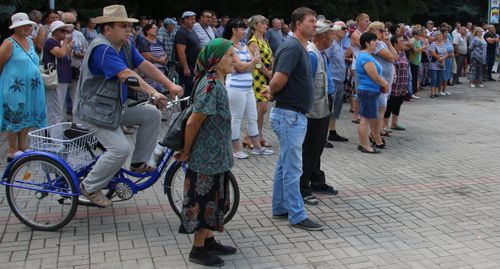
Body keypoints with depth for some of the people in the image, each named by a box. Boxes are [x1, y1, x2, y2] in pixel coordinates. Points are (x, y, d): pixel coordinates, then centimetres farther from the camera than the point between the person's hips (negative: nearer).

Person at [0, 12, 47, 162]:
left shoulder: (30, 41, 12)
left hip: (31, 88, 7)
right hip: (15, 88, -7)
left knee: (27, 118, 13)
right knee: (15, 119, 1)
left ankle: (22, 148, 24)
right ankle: (12, 151, 11)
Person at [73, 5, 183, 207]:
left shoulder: (125, 46, 3)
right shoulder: (102, 48, -24)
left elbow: (145, 66, -3)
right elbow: (127, 74, -36)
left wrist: (171, 86, -13)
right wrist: (153, 93, -44)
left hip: (116, 106, 9)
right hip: (94, 110, -9)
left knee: (152, 114, -3)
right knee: (121, 148, -21)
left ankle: (139, 163, 7)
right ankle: (89, 187, -1)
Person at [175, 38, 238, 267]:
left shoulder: (215, 82, 6)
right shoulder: (211, 85, -23)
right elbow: (193, 122, -22)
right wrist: (186, 152, -11)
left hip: (216, 154, 9)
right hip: (208, 155, -9)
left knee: (213, 198, 18)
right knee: (204, 199, 3)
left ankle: (208, 240, 33)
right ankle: (198, 250, 16)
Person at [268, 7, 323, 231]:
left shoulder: (301, 48, 15)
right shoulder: (292, 47, -17)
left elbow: (279, 81, 23)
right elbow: (278, 80, -26)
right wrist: (271, 92, -7)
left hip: (294, 115, 10)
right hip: (289, 115, -10)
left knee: (284, 165, 16)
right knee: (293, 168, -3)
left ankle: (280, 208, 27)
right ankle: (297, 216, 5)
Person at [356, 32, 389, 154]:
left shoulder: (367, 56, 15)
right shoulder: (366, 58, -19)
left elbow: (377, 74, 21)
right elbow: (375, 77, -20)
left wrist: (384, 84, 7)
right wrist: (386, 85, -3)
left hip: (372, 91, 11)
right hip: (368, 92, -11)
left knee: (368, 118, 15)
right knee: (366, 119, -5)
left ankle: (363, 144, 23)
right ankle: (365, 146, 2)